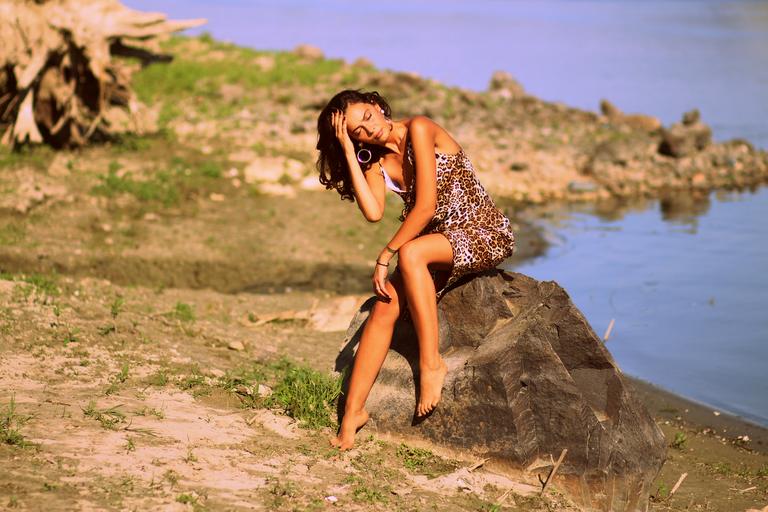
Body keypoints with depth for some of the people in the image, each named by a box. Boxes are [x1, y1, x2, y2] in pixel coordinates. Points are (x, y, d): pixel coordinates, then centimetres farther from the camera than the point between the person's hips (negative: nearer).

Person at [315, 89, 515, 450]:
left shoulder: (418, 129, -14)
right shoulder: (376, 162, 7)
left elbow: (425, 206, -20)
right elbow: (373, 213, -13)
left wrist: (386, 254, -16)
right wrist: (349, 153, -11)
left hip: (485, 234, -6)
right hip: (439, 242, 6)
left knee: (410, 253, -35)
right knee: (387, 301, -18)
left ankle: (431, 364, -25)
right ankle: (353, 409, -16)